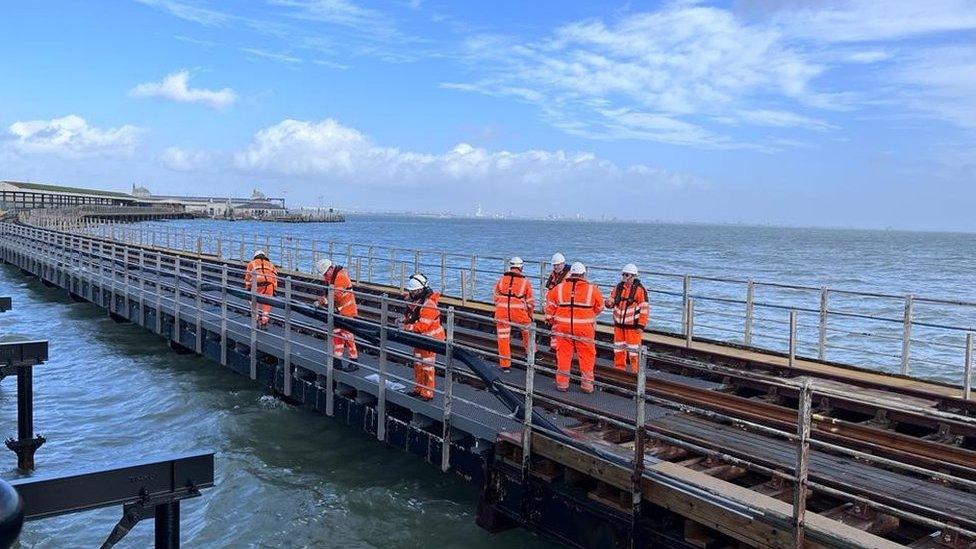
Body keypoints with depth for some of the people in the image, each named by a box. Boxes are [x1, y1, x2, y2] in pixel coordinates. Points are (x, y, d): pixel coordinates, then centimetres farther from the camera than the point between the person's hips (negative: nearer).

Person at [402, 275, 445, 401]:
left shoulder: (428, 305, -29)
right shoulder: (413, 300, 1)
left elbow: (423, 325, -31)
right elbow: (409, 315, 12)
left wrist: (408, 327, -26)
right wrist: (404, 321, -9)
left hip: (430, 339, -10)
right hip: (419, 338, 10)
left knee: (427, 367, -2)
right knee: (417, 364, 19)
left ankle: (428, 393, 8)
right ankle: (418, 389, 33)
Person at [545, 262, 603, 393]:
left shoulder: (559, 288, 0)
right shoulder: (592, 289, -4)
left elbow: (550, 305, 5)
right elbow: (599, 307, 8)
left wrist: (551, 319, 19)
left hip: (563, 328, 2)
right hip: (584, 328, -2)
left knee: (563, 354, 11)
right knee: (587, 355, 10)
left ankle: (562, 383, 18)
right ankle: (587, 384, 14)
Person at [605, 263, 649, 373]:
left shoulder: (639, 289, -11)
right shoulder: (619, 287, 7)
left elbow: (645, 309, -12)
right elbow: (612, 300, 17)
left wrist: (641, 326, -15)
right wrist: (609, 303, -8)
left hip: (633, 325, -6)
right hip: (619, 324, 6)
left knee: (633, 351, -1)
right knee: (618, 349, 14)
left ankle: (634, 372, 8)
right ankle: (618, 371, 26)